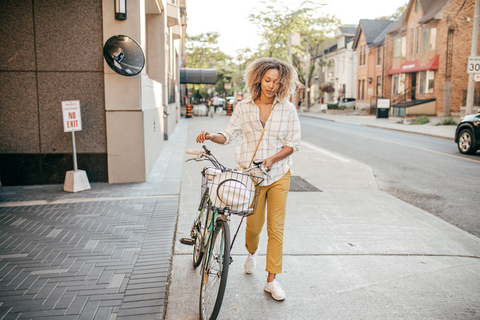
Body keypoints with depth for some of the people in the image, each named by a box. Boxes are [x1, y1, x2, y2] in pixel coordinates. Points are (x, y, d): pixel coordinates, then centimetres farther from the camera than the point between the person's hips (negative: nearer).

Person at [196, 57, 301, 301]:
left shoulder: (287, 109, -1)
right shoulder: (244, 107, 1)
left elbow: (293, 143, -2)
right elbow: (228, 134, 3)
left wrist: (272, 159, -16)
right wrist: (210, 136, -17)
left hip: (278, 174, 0)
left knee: (276, 227, 0)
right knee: (254, 224, 7)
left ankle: (272, 280, 12)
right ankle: (252, 252, 43)